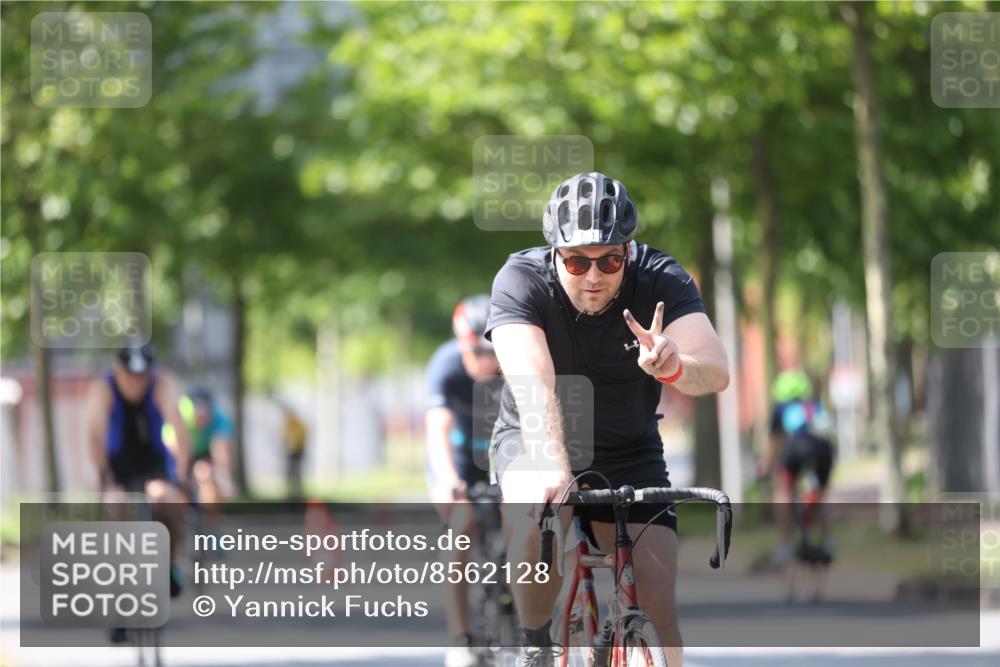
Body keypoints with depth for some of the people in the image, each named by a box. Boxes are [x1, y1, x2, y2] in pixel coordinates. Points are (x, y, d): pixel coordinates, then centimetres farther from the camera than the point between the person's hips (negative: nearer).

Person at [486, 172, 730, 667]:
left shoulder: (661, 280, -19)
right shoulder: (522, 279, -22)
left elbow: (716, 371, -34)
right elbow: (533, 381, -38)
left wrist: (673, 366, -57)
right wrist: (554, 472, -53)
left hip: (628, 455, 2)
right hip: (536, 440, -2)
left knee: (657, 606, -13)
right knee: (539, 511, -35)